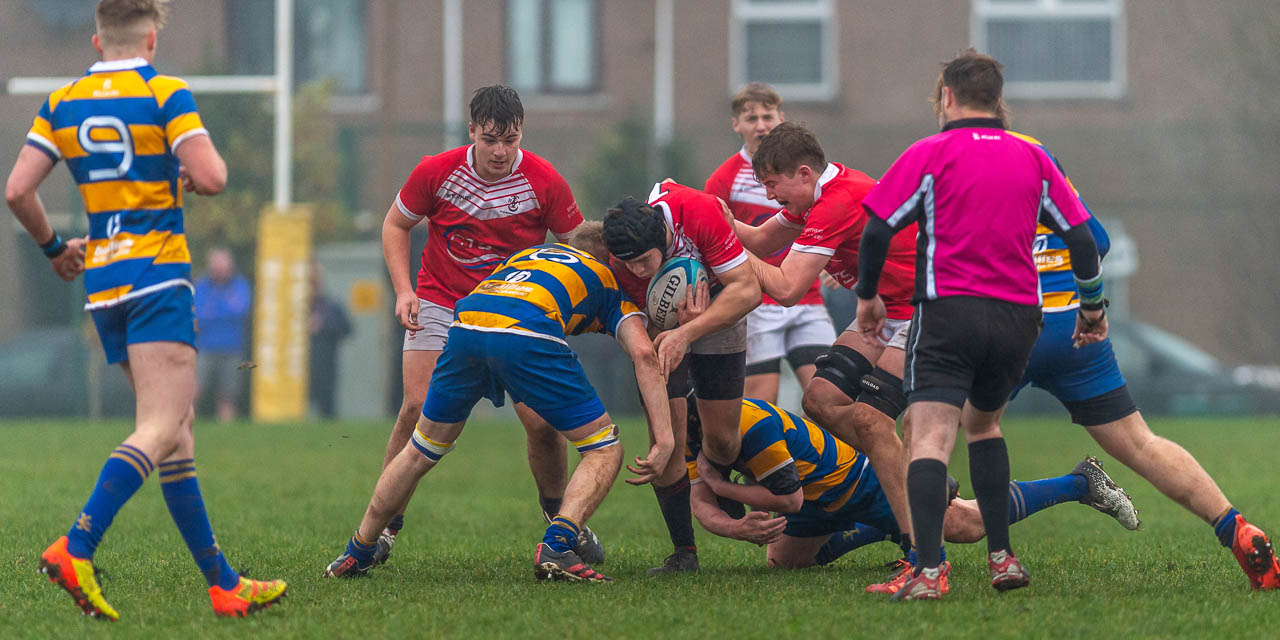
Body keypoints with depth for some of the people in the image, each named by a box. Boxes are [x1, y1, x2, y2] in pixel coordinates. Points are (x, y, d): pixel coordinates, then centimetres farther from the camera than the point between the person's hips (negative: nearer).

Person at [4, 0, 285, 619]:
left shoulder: (62, 103, 9)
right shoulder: (166, 94, -6)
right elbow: (211, 178, -15)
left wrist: (53, 247, 20)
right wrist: (201, 166, 9)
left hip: (101, 283, 7)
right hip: (157, 276, -6)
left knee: (176, 431, 10)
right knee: (162, 429, -14)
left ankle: (222, 583, 10)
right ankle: (76, 546, -33)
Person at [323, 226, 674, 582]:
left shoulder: (527, 254, 42)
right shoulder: (608, 281, 28)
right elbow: (644, 354, 12)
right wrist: (664, 438, 7)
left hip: (465, 324, 5)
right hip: (529, 334, -4)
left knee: (420, 453, 24)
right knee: (604, 451, 9)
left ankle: (357, 555, 33)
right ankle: (555, 550, -10)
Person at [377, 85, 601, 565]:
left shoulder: (545, 182, -14)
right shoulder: (436, 173, -13)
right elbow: (396, 224, 3)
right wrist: (403, 289, -9)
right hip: (440, 304, 0)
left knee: (542, 421, -10)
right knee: (417, 408, -15)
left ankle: (559, 518, 15)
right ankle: (385, 525, -6)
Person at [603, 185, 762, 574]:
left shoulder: (699, 212, -38)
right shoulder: (617, 265, -32)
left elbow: (747, 290, -33)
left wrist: (687, 333, -43)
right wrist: (674, 327, -48)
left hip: (718, 312, 0)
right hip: (660, 324, 0)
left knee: (722, 438, 0)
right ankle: (684, 553, -2)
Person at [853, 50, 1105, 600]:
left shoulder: (930, 154, -1)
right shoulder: (1032, 158, 11)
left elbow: (877, 230, -5)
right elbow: (1081, 236, 12)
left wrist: (867, 295, 11)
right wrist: (1092, 307, 26)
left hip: (949, 311, -5)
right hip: (1018, 317, 5)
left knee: (930, 435, -10)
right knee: (982, 423, 25)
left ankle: (927, 572, -26)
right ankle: (1002, 559, 18)